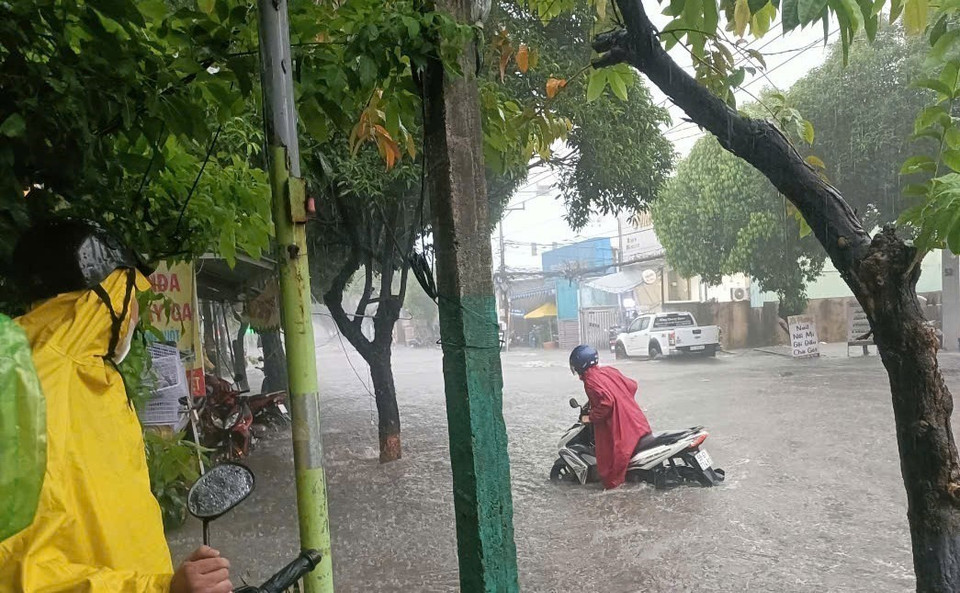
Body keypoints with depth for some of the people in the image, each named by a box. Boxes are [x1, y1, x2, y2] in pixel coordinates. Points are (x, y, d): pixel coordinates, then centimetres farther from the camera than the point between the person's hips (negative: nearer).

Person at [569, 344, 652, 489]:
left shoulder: (590, 380, -13)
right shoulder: (609, 370, 10)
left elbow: (606, 401, -26)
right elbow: (632, 385, 15)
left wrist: (591, 417, -13)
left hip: (617, 427, -8)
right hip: (636, 420, 8)